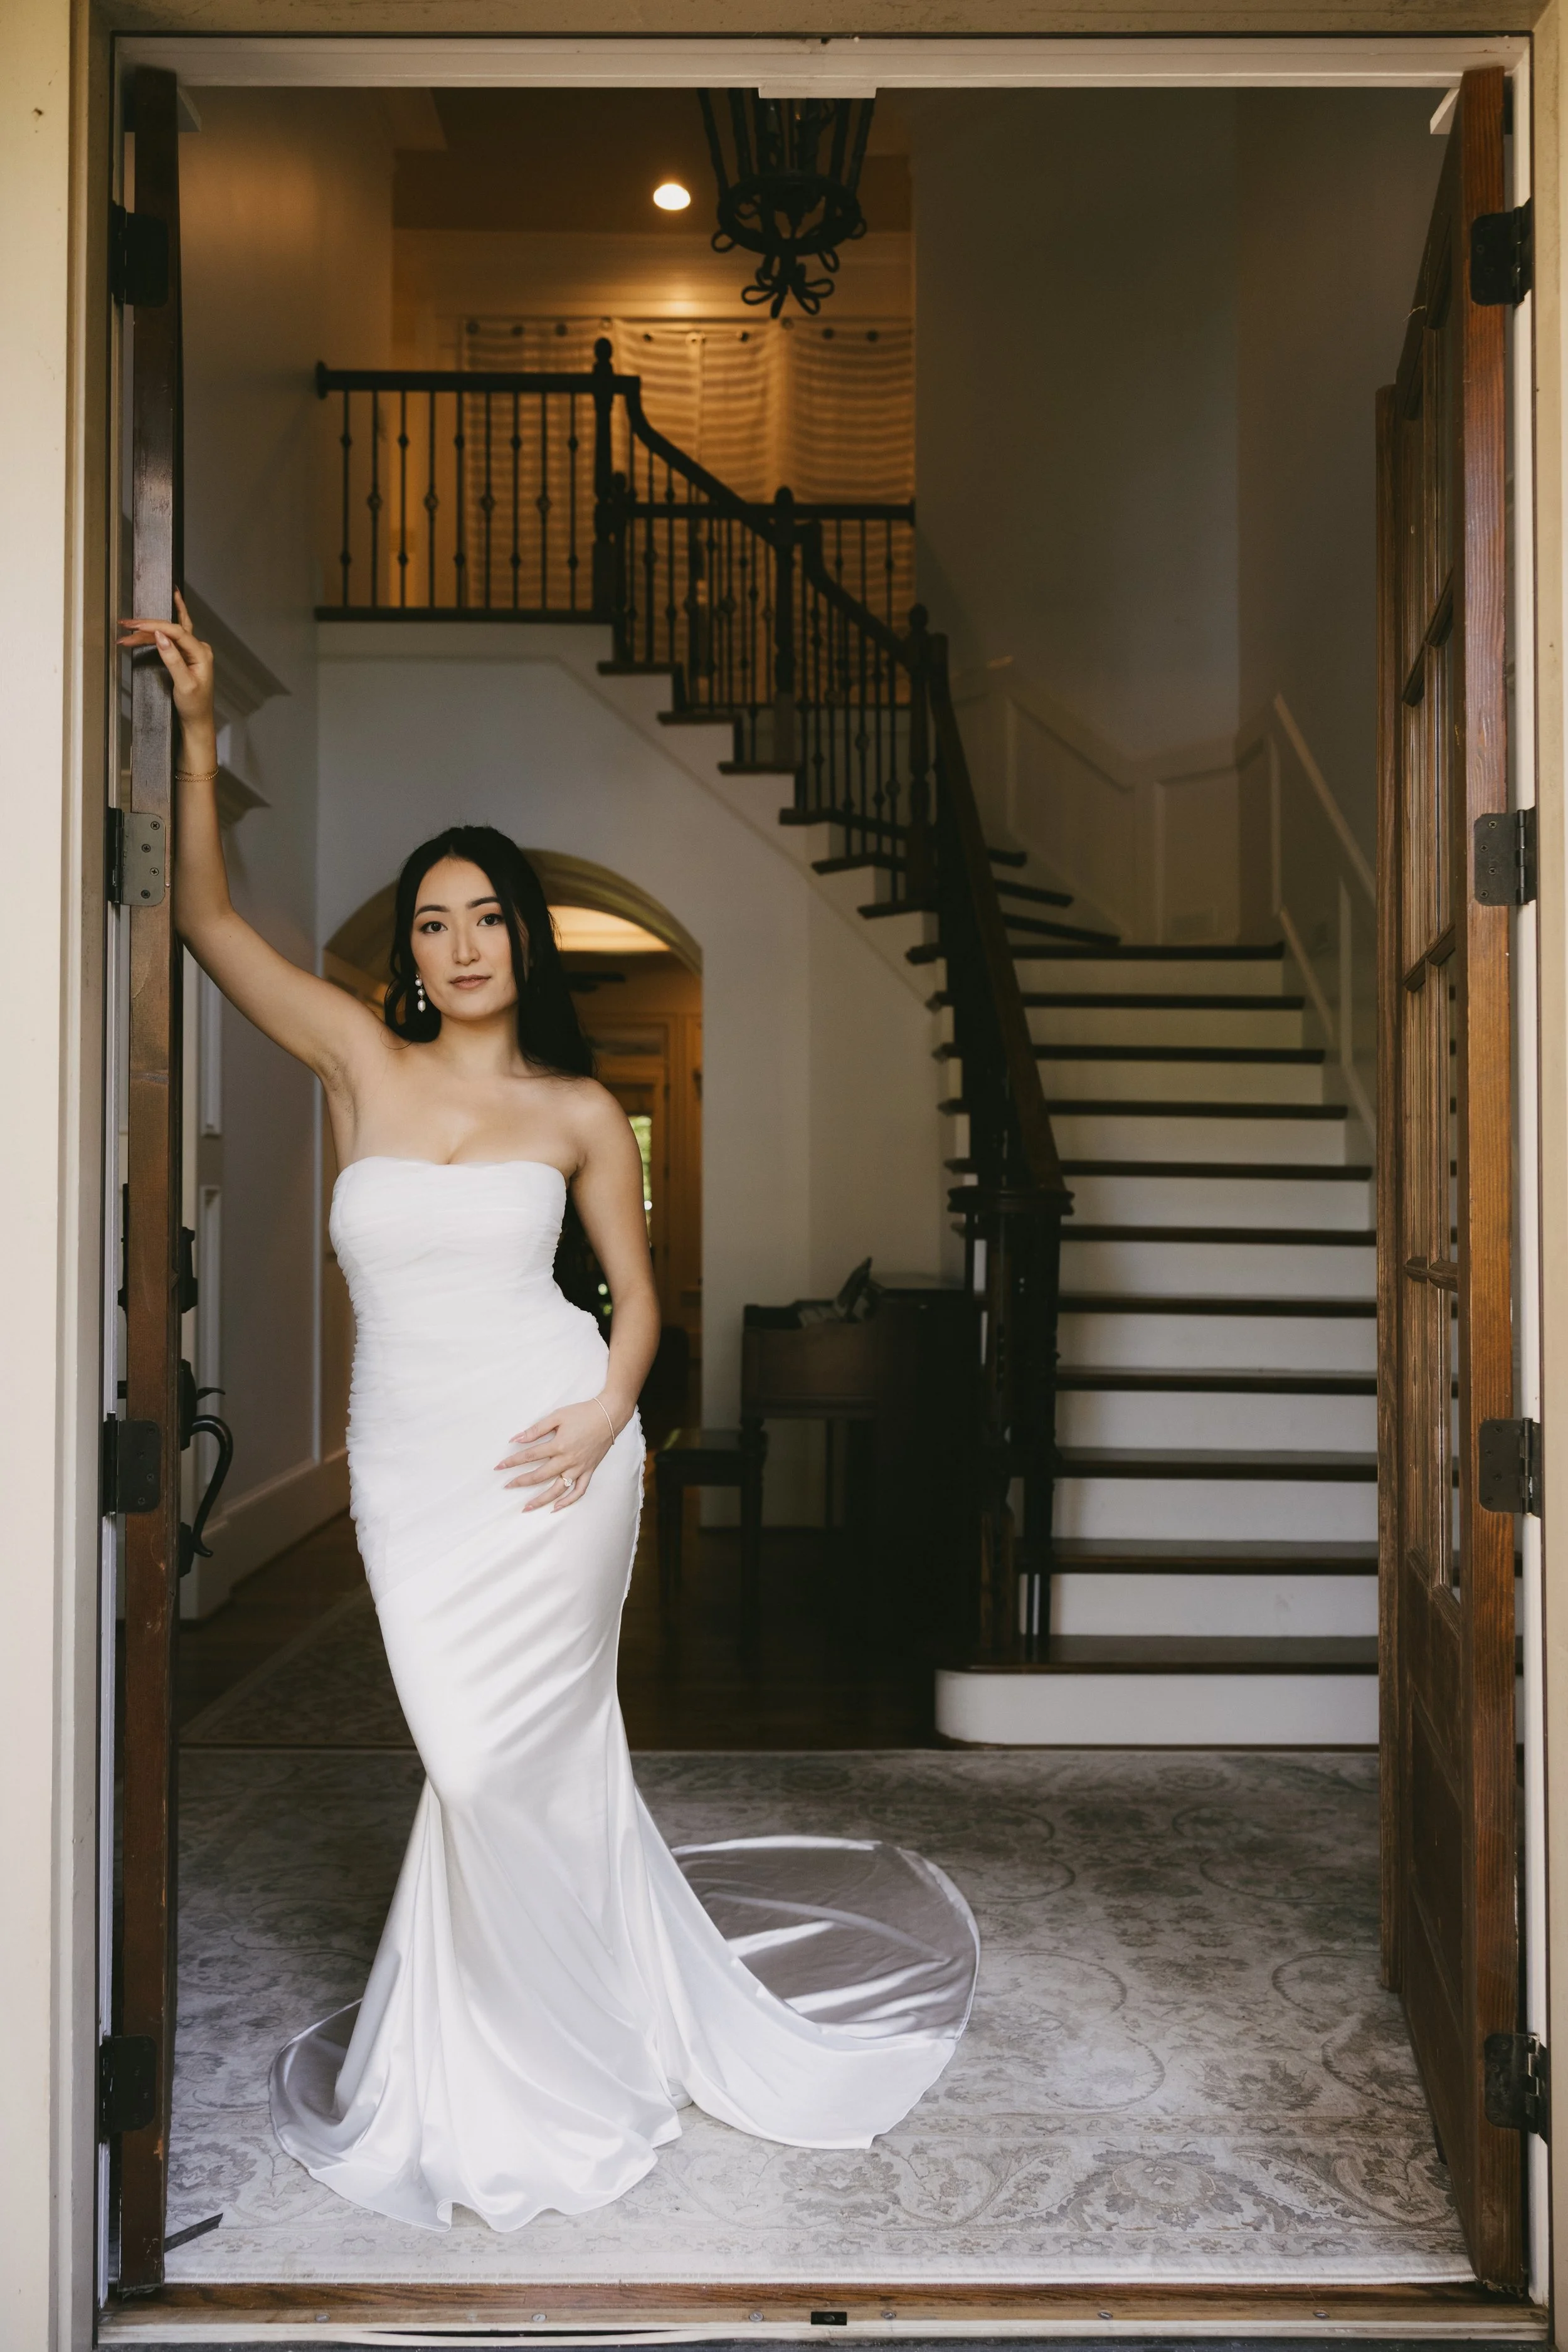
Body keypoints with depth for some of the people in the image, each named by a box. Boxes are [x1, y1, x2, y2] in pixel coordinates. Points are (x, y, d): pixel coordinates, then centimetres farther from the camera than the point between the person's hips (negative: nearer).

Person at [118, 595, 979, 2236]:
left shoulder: (578, 1108, 3)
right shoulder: (361, 1059, 5)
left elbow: (637, 1292, 10)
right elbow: (207, 918, 0)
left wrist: (607, 1411, -8)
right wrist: (197, 731, -7)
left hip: (549, 1456, -1)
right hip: (407, 1464, 2)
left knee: (505, 1758, 1)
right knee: (515, 1759, 7)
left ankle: (516, 2098, 23)